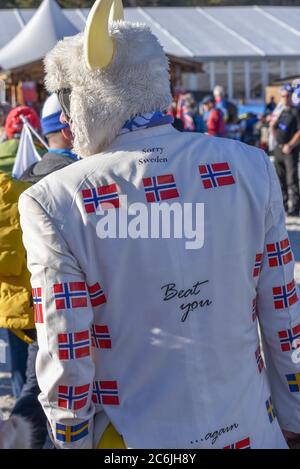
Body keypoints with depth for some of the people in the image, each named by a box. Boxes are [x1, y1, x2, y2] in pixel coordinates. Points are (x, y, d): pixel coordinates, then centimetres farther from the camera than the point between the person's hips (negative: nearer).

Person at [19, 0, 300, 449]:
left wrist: (72, 440, 3)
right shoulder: (251, 168, -7)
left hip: (135, 436, -2)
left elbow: (65, 361, -13)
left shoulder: (55, 203, -16)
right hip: (250, 428, 3)